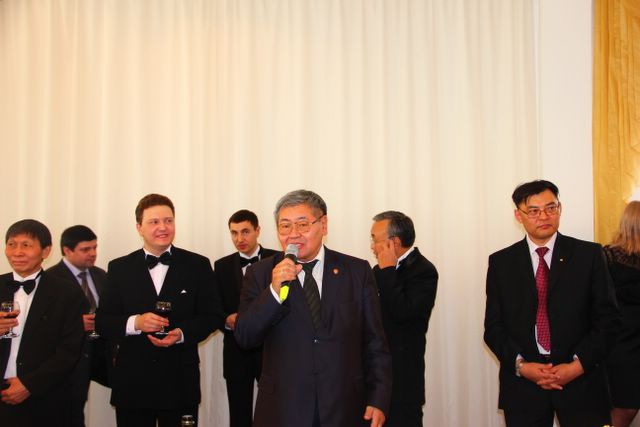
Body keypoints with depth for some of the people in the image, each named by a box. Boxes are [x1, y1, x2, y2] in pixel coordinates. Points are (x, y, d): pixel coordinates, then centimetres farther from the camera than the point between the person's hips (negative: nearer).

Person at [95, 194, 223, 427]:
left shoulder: (198, 265, 3)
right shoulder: (119, 268, 5)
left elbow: (213, 316, 3)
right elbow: (102, 321, 3)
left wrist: (182, 333, -15)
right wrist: (134, 323, -17)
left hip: (180, 383, 0)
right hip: (132, 385, 1)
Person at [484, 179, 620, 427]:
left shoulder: (589, 255, 2)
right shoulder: (501, 262, 4)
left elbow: (608, 319, 0)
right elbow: (493, 327, 4)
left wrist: (578, 364, -11)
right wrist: (521, 365, -10)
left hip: (581, 382, -1)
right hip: (522, 386, 1)